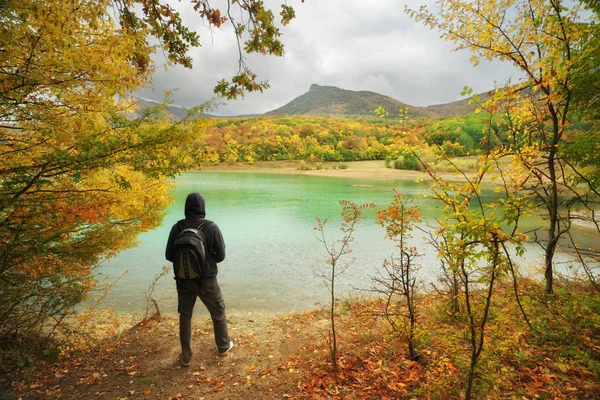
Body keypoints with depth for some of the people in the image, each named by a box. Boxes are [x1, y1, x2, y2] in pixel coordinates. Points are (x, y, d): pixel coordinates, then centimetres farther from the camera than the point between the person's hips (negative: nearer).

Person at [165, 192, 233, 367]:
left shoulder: (177, 227, -10)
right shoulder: (212, 227, -15)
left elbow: (169, 256, -3)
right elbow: (221, 255, -9)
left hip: (183, 281, 2)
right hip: (207, 280, -1)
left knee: (185, 316, 18)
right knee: (218, 312, 20)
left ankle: (186, 356, 27)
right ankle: (223, 346, 36)